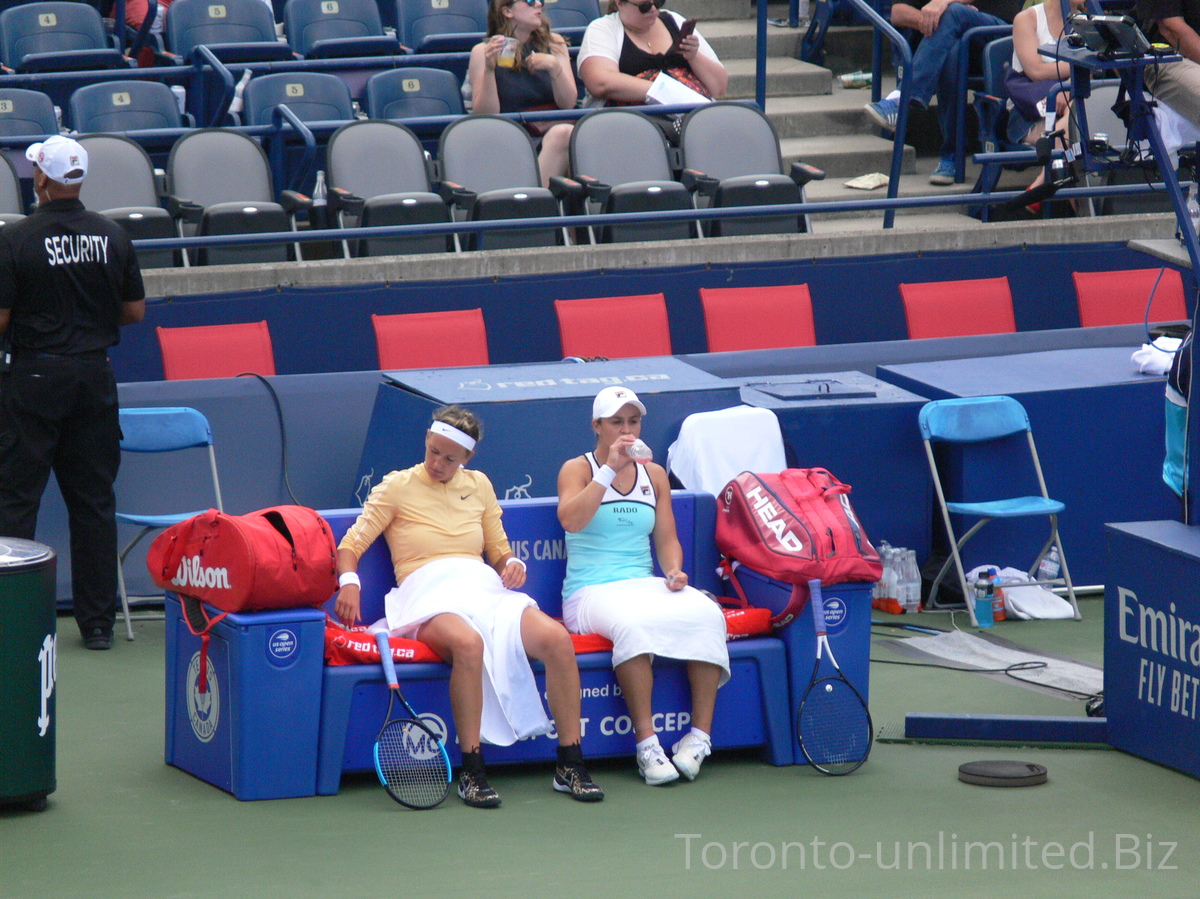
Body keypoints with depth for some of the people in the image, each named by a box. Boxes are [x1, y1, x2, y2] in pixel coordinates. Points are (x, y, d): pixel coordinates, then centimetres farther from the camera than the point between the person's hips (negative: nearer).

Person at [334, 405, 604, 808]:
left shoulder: (478, 485, 21)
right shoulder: (398, 486, 9)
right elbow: (351, 545, 2)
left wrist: (512, 564, 4)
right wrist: (349, 582, -19)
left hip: (486, 589, 4)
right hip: (430, 594, -4)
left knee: (556, 639, -26)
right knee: (468, 643, -41)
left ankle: (570, 765, -18)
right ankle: (471, 772, -33)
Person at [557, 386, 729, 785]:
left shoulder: (654, 475, 19)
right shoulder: (577, 469, 4)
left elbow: (667, 540, 18)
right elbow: (570, 520, -15)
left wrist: (674, 572, -3)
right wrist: (610, 469, -17)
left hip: (646, 585, 5)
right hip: (591, 592, -5)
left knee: (707, 614, -26)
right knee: (632, 621, -39)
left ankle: (700, 734, -26)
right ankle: (647, 744, -39)